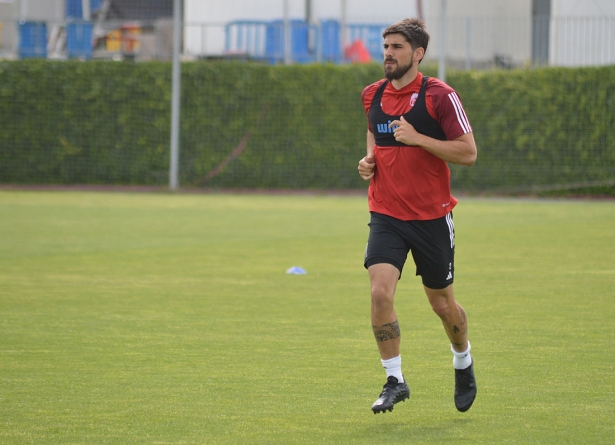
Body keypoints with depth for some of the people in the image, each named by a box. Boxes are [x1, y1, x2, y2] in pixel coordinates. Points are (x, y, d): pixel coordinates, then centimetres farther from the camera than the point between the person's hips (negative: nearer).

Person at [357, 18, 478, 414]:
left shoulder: (439, 95, -11)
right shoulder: (373, 95, 6)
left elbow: (468, 152, -13)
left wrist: (417, 138, -21)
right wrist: (370, 159, 6)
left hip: (431, 217, -3)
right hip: (386, 214, 3)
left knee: (442, 303, 10)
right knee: (381, 293, -16)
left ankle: (463, 362, 40)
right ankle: (395, 380, -5)